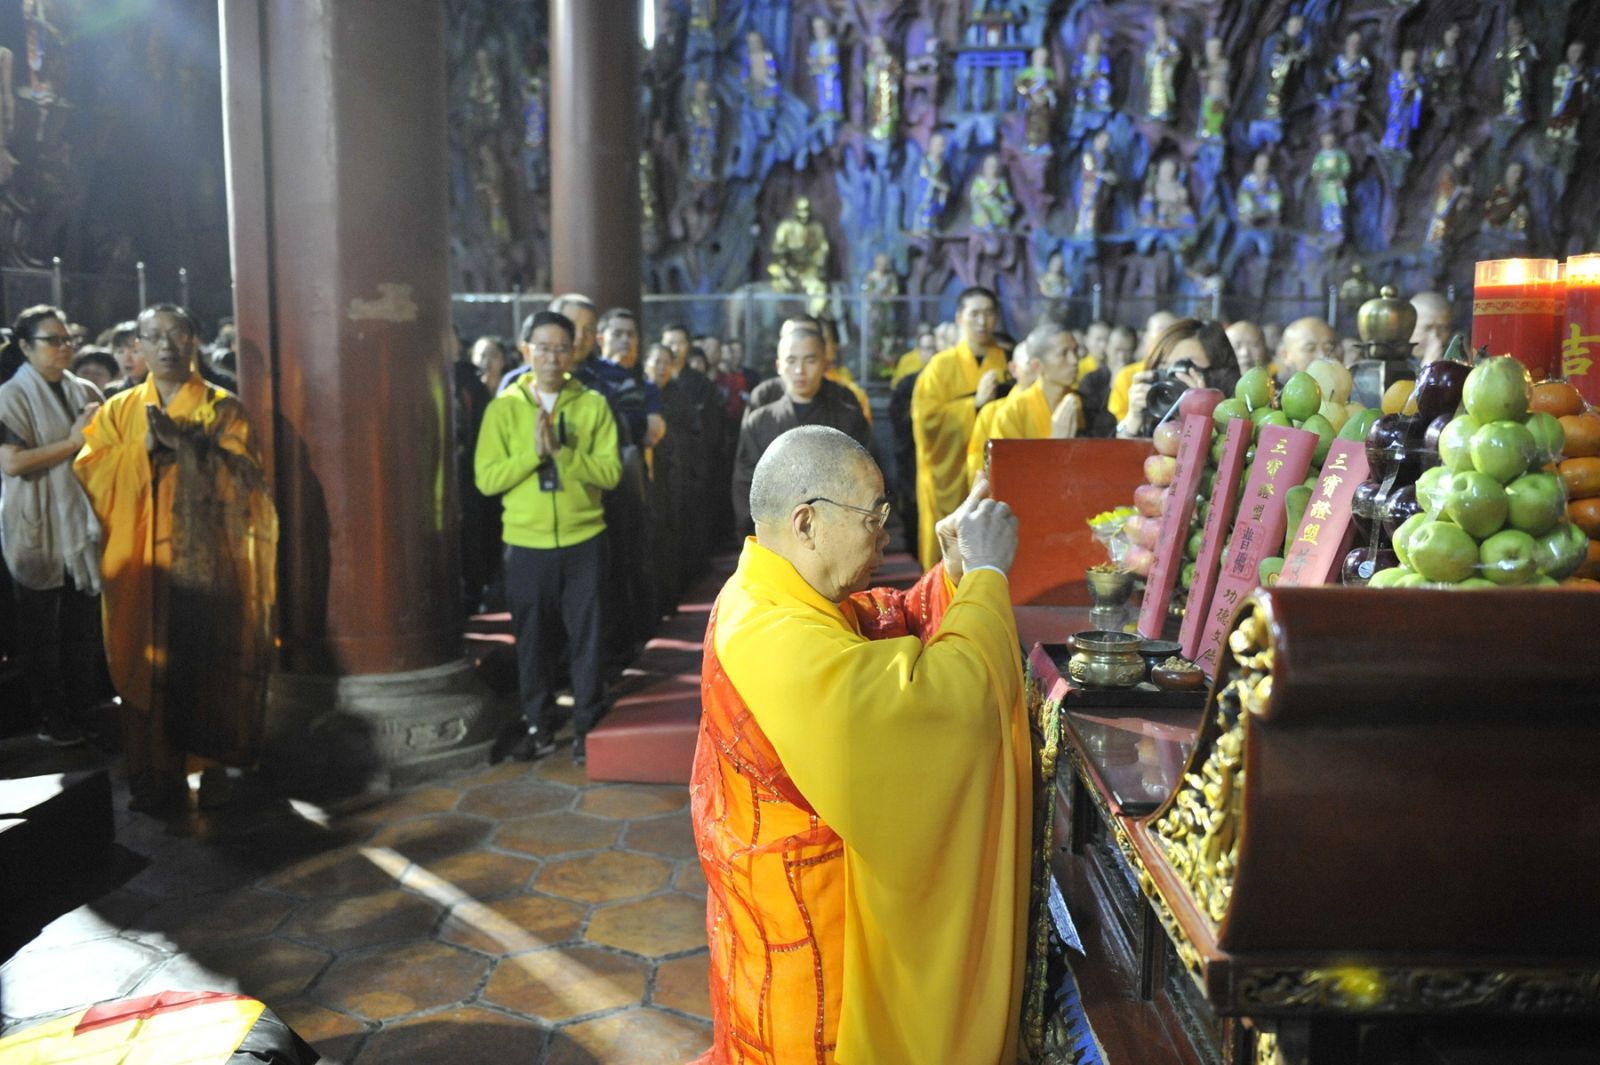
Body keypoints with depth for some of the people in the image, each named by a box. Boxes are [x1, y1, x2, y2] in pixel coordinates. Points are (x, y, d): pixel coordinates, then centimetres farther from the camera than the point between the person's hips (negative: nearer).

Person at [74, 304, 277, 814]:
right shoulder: (119, 410, 13)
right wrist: (142, 448, -13)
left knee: (210, 668, -1)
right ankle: (154, 780, 11)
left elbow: (243, 474, -8)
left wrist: (183, 443, -18)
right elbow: (89, 470, 2)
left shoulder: (223, 408, 5)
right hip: (141, 564, 2)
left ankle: (214, 771, 12)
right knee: (148, 668, 2)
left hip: (206, 561, -2)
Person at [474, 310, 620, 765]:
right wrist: (533, 453, -17)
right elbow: (487, 479, -4)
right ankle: (539, 727, 24)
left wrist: (560, 451, -19)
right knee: (532, 640, 9)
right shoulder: (503, 408, 1)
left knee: (585, 638, 5)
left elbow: (610, 471, -7)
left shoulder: (593, 405, 1)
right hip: (526, 544, 1)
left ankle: (586, 727, 19)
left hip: (582, 541, 0)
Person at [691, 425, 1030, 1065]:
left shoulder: (774, 599, 0)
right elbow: (942, 701, -36)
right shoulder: (781, 644, -33)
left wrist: (956, 573, -7)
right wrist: (986, 575, -24)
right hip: (804, 916, -9)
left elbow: (899, 628, 10)